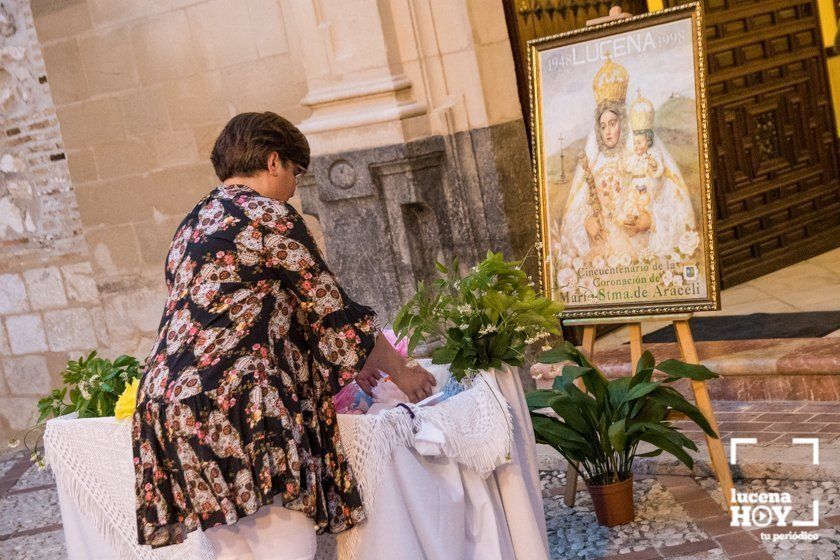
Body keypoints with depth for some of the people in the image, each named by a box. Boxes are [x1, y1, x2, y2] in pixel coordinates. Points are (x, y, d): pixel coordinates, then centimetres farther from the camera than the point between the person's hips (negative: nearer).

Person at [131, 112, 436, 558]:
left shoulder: (192, 225, 24)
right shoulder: (269, 216, -1)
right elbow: (335, 314, 1)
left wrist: (348, 363, 34)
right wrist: (401, 371, 17)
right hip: (239, 405, -9)